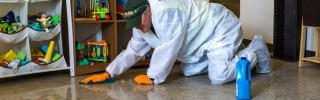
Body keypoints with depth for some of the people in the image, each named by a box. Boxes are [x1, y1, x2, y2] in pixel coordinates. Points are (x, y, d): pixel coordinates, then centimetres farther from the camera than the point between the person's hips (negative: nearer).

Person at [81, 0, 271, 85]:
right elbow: (133, 50, 2)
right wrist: (108, 73, -4)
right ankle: (230, 56, 25)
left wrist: (152, 78, -21)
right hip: (204, 39, 9)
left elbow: (167, 50, -32)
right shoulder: (142, 22, -3)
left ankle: (255, 52, 5)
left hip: (222, 29, -9)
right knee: (189, 72, 11)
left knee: (219, 77, -21)